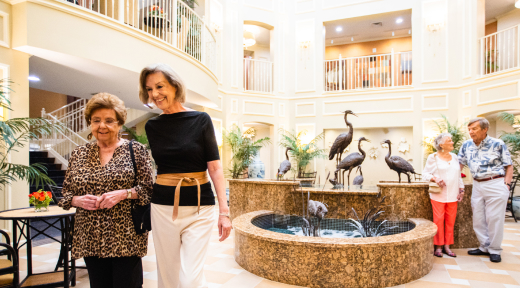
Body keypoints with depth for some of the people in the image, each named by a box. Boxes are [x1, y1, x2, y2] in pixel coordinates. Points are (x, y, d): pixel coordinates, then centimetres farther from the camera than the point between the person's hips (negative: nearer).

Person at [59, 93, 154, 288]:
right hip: (90, 238, 4)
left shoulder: (136, 151, -2)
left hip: (126, 237, -3)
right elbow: (65, 193, 14)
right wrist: (78, 200, -7)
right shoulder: (78, 154, 9)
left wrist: (123, 194, -18)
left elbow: (148, 189, -3)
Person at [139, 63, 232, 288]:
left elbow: (215, 168, -6)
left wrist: (224, 211, -11)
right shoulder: (152, 126, 5)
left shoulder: (201, 120, -4)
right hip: (163, 208, 3)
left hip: (199, 209, -3)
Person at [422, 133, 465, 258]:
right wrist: (435, 179, -17)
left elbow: (458, 176, 18)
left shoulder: (454, 157, 14)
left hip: (452, 195, 5)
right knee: (438, 220, -3)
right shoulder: (433, 157, -1)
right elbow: (425, 173, 0)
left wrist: (461, 189, 10)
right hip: (438, 195, -5)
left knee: (450, 221, 5)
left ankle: (447, 246, 17)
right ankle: (438, 247, 8)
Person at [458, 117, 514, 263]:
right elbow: (459, 164, 13)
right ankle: (485, 247, 24)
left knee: (494, 219, -1)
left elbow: (509, 166, 0)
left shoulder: (498, 144, -6)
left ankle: (495, 250, 13)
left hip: (495, 185, -5)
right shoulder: (466, 145, 7)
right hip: (477, 185, 5)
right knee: (478, 218, 10)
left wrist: (507, 184, -9)